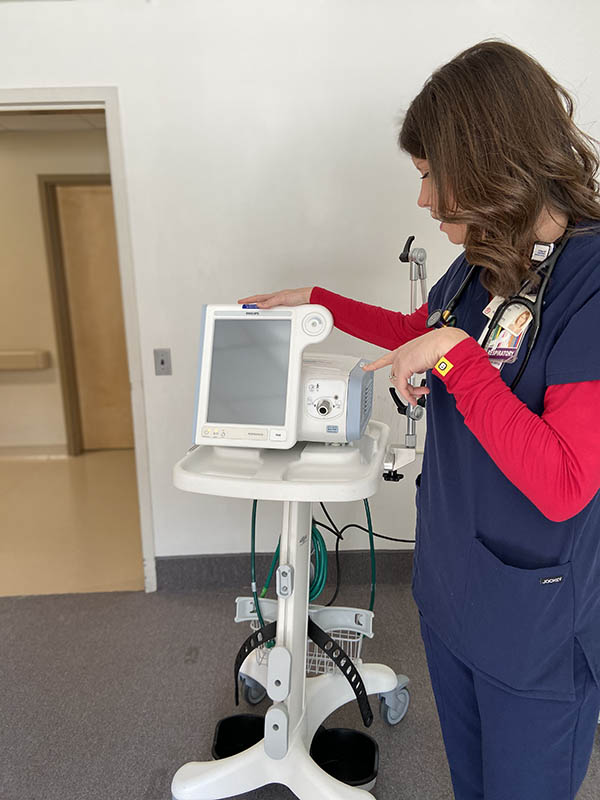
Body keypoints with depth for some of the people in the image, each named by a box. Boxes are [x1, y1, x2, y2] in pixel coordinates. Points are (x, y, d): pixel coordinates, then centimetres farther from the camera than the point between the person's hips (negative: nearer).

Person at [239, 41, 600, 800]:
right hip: (447, 584, 7)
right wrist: (317, 301, 22)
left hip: (534, 621, -6)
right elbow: (420, 329, 19)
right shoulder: (481, 265, -2)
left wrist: (453, 354, -27)